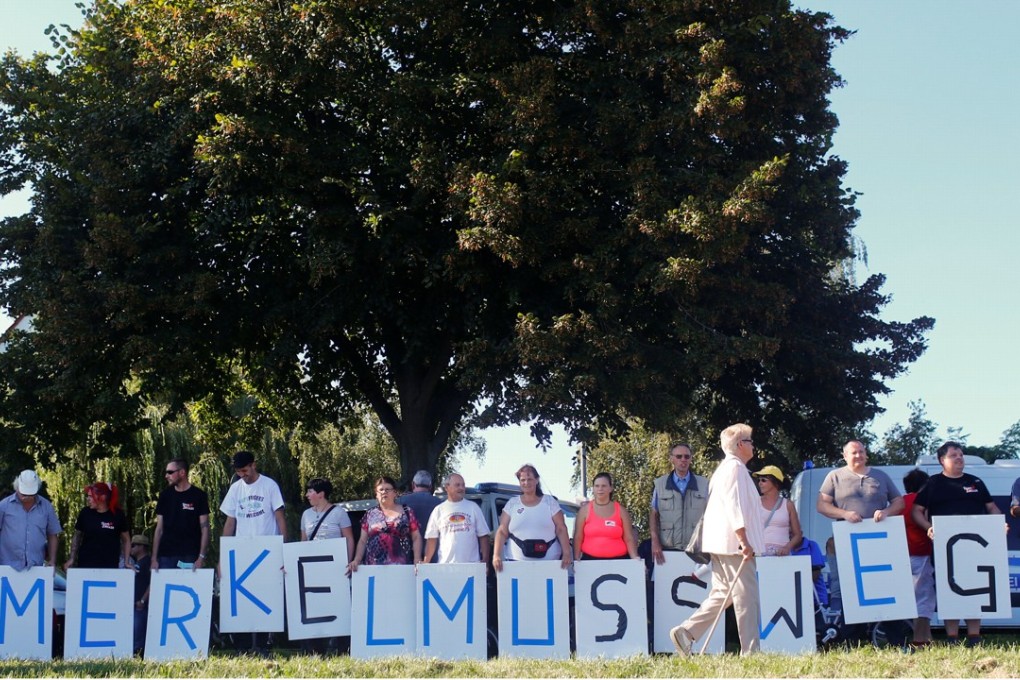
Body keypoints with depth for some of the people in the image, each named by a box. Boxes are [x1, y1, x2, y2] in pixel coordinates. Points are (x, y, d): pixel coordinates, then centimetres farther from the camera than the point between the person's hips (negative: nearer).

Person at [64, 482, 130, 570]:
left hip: (110, 566, -1)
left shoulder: (117, 515, -3)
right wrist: (72, 559, 5)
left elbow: (126, 539, 6)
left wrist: (126, 562, -1)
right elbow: (77, 536, 13)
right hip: (86, 565, 1)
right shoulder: (85, 513, 0)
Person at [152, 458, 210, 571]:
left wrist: (201, 557, -11)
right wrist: (154, 558, 4)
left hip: (189, 557, -3)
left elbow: (204, 528, -2)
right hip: (166, 556, 3)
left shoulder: (198, 495, 0)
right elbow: (159, 529, 11)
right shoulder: (165, 495, 10)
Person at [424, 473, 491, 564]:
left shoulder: (473, 507, 10)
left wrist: (485, 560, -1)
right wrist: (425, 563, -4)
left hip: (472, 565, 1)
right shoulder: (439, 510, 8)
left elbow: (483, 536, 9)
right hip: (446, 565, -1)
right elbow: (432, 539, 6)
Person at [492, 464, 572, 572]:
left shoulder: (550, 502, 7)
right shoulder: (512, 504, 8)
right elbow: (502, 532, 5)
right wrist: (496, 555, -8)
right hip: (517, 561, 0)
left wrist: (567, 553, -9)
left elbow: (561, 529, 3)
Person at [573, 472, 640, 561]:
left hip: (617, 560, 1)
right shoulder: (585, 509, 5)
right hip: (590, 560, 0)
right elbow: (578, 538, 4)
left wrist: (635, 558, -10)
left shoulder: (621, 510, 6)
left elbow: (629, 539, 4)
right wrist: (576, 559, -4)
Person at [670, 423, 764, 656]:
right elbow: (734, 506, -20)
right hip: (733, 543, -10)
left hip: (721, 543, 10)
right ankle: (750, 652, -3)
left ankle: (686, 632, 4)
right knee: (746, 596, -6)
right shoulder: (735, 467, -11)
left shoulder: (723, 468, 22)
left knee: (723, 594, 11)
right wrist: (744, 540, -23)